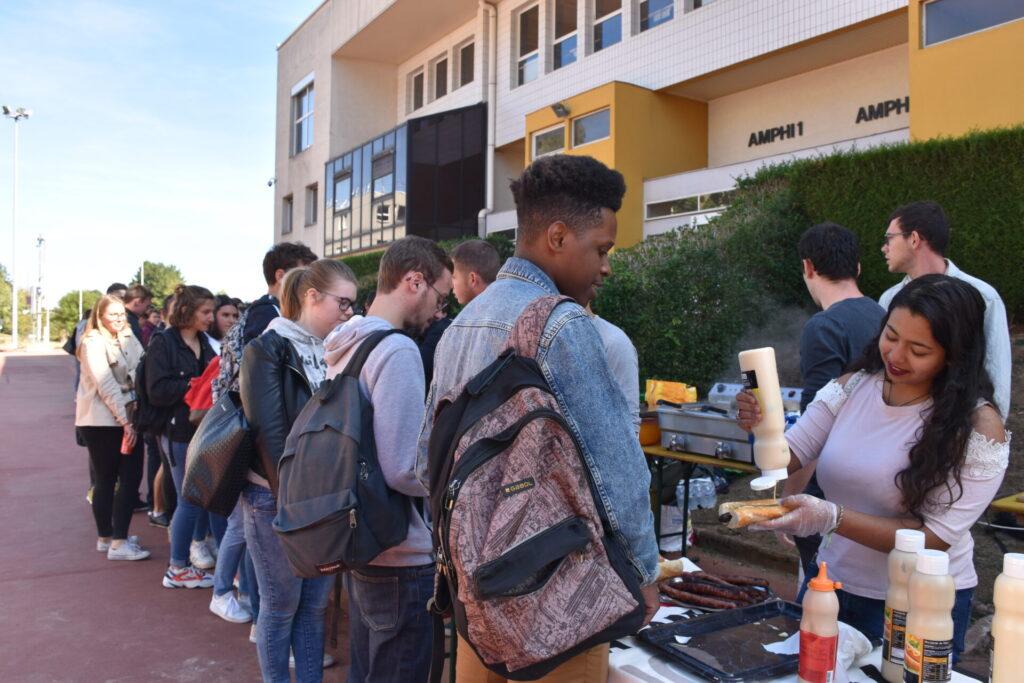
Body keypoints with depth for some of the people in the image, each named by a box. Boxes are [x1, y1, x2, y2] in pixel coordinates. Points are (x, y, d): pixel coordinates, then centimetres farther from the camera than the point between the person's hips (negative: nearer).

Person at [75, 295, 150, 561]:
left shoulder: (129, 338, 12)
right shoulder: (93, 343, -7)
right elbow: (105, 385, -15)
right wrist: (125, 419, -18)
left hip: (128, 417, 6)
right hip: (102, 420, -6)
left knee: (131, 478, 4)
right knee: (107, 480, 3)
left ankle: (112, 538, 15)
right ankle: (114, 542, 10)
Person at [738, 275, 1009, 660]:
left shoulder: (977, 425, -17)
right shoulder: (852, 387, -5)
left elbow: (936, 538, -21)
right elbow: (787, 458, -3)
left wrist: (832, 518, -33)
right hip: (832, 584, 4)